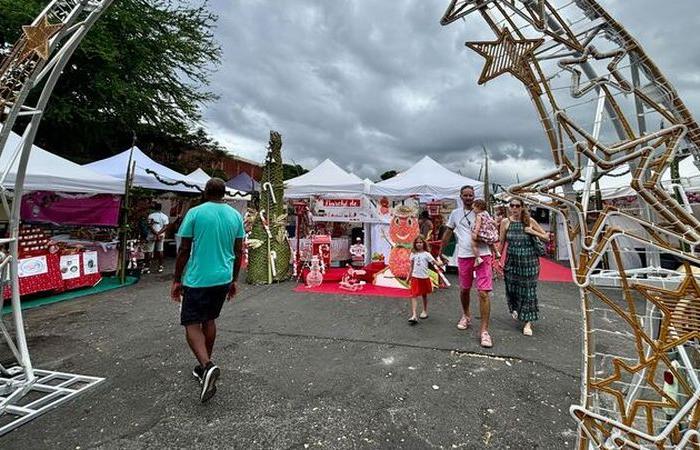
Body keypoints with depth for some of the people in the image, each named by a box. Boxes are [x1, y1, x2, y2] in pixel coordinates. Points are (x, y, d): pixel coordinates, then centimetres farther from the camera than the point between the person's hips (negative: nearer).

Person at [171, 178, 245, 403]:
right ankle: (205, 366, 31)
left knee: (192, 324, 4)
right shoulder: (235, 215, 3)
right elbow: (238, 252, 6)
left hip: (197, 278, -4)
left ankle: (207, 366, -16)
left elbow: (184, 250, -7)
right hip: (223, 278, 5)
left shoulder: (195, 213, -8)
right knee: (209, 320, 20)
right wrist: (234, 280, 16)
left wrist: (176, 280, 3)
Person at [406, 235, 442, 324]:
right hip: (415, 277, 1)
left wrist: (441, 264, -31)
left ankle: (424, 311, 35)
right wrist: (408, 277, 13)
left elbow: (434, 262, -11)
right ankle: (414, 315, -15)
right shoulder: (413, 254, 6)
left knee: (424, 295, 15)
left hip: (424, 277, -1)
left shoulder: (426, 254, -2)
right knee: (414, 296, -9)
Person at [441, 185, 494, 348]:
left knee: (484, 293, -9)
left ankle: (484, 330, -1)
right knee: (464, 289, 16)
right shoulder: (455, 213, 8)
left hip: (482, 255, -2)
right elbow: (448, 233, 14)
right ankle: (466, 316, 42)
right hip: (464, 256, 2)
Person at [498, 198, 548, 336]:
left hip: (529, 261, -1)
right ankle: (515, 309, 43)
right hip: (512, 261, 1)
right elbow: (501, 242, 3)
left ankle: (528, 322, 12)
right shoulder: (505, 222, -1)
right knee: (511, 288, 10)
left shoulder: (530, 221, -4)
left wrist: (532, 232, -13)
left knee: (528, 290, 1)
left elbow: (546, 237, 4)